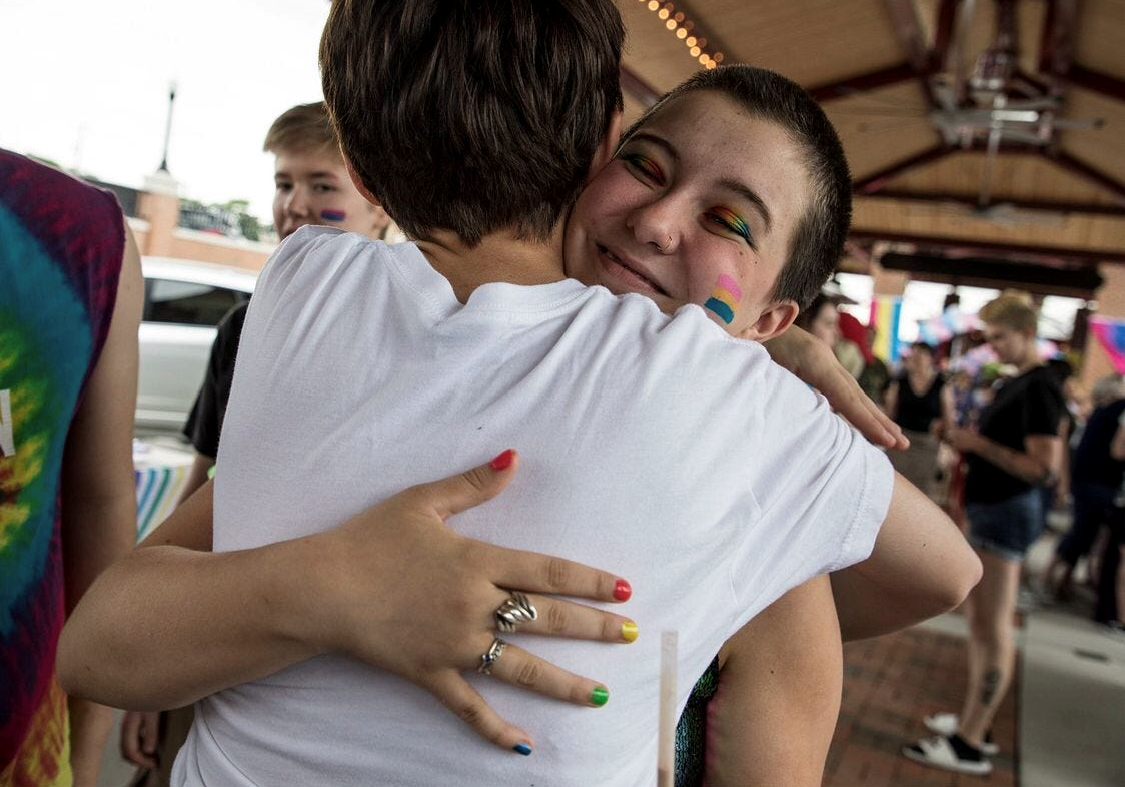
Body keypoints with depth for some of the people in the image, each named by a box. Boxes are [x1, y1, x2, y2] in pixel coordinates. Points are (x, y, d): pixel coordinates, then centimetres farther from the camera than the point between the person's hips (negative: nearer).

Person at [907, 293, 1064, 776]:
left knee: (992, 631, -6)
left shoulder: (1038, 388, -16)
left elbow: (1045, 468, -23)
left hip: (1007, 513, -11)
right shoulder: (1016, 384, 14)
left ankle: (968, 745, 0)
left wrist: (980, 444, -18)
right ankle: (971, 720, 28)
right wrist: (970, 443, 4)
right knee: (978, 620, 17)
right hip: (989, 510, 11)